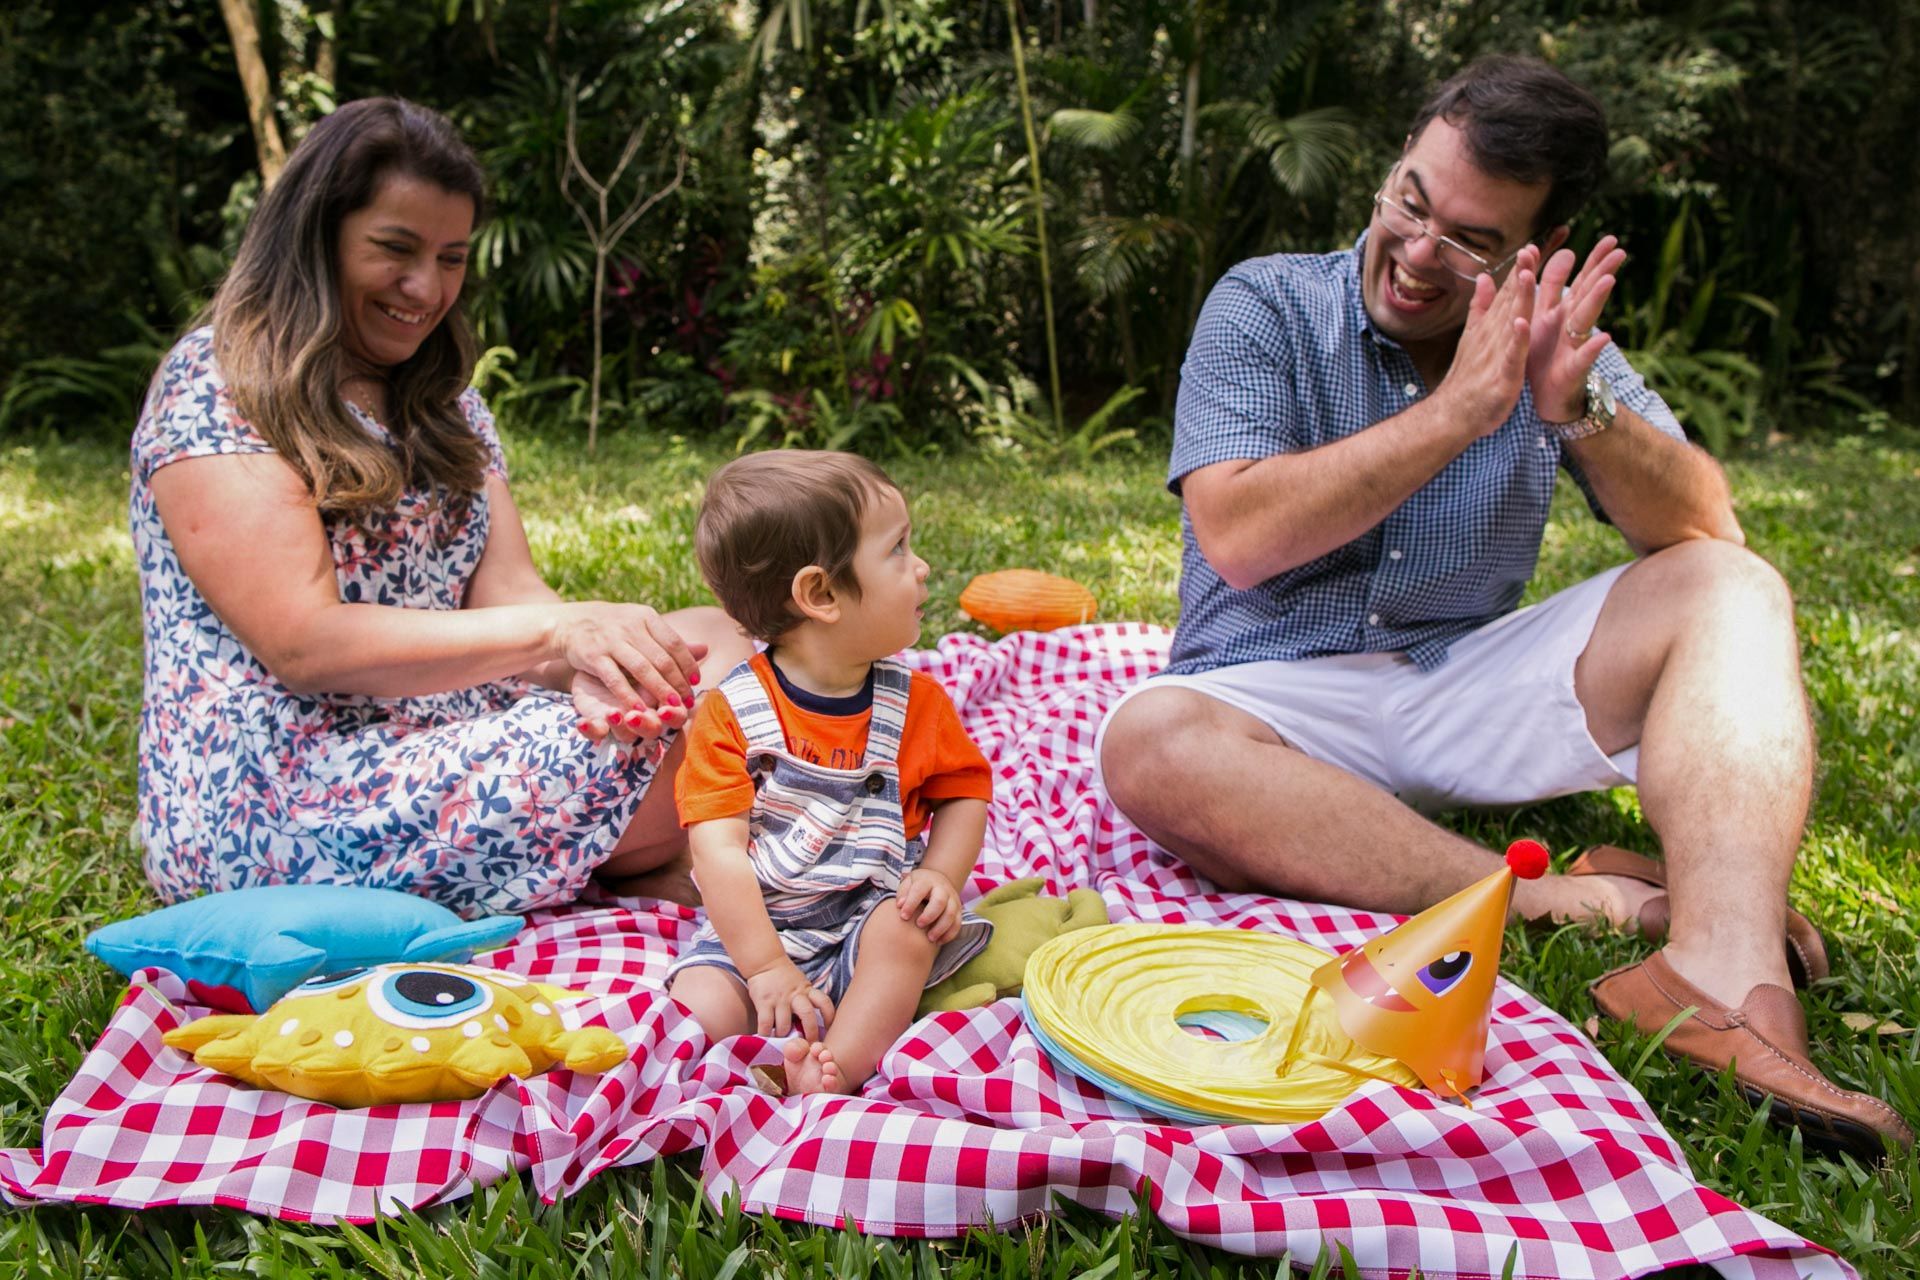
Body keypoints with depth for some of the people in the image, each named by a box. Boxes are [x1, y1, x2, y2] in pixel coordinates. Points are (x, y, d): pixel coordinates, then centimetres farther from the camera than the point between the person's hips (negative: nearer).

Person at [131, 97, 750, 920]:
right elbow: (303, 644, -18)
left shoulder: (442, 404, 17)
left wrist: (589, 668, -21)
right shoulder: (214, 389, -7)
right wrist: (556, 630, -25)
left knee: (707, 650, -15)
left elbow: (506, 589, 2)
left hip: (441, 742, 7)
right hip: (274, 813, -7)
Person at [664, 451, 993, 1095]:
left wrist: (942, 876, -10)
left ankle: (835, 1072, -35)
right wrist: (766, 968, -20)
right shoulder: (731, 713, -10)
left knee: (908, 930, -30)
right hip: (754, 928, -1)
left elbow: (964, 792, 11)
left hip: (867, 920, 2)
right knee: (699, 1017, -25)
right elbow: (718, 849, -14)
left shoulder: (915, 703, 1)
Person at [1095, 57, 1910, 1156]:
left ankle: (1726, 963, -36)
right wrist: (1455, 413, -21)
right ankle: (1552, 897, -31)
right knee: (1151, 745, -35)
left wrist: (1580, 410, -21)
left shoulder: (1551, 343, 6)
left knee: (1734, 592, -14)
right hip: (1283, 696, -3)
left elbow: (1707, 531, -3)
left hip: (1471, 684, 4)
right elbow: (1237, 539, -19)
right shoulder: (1264, 306, -4)